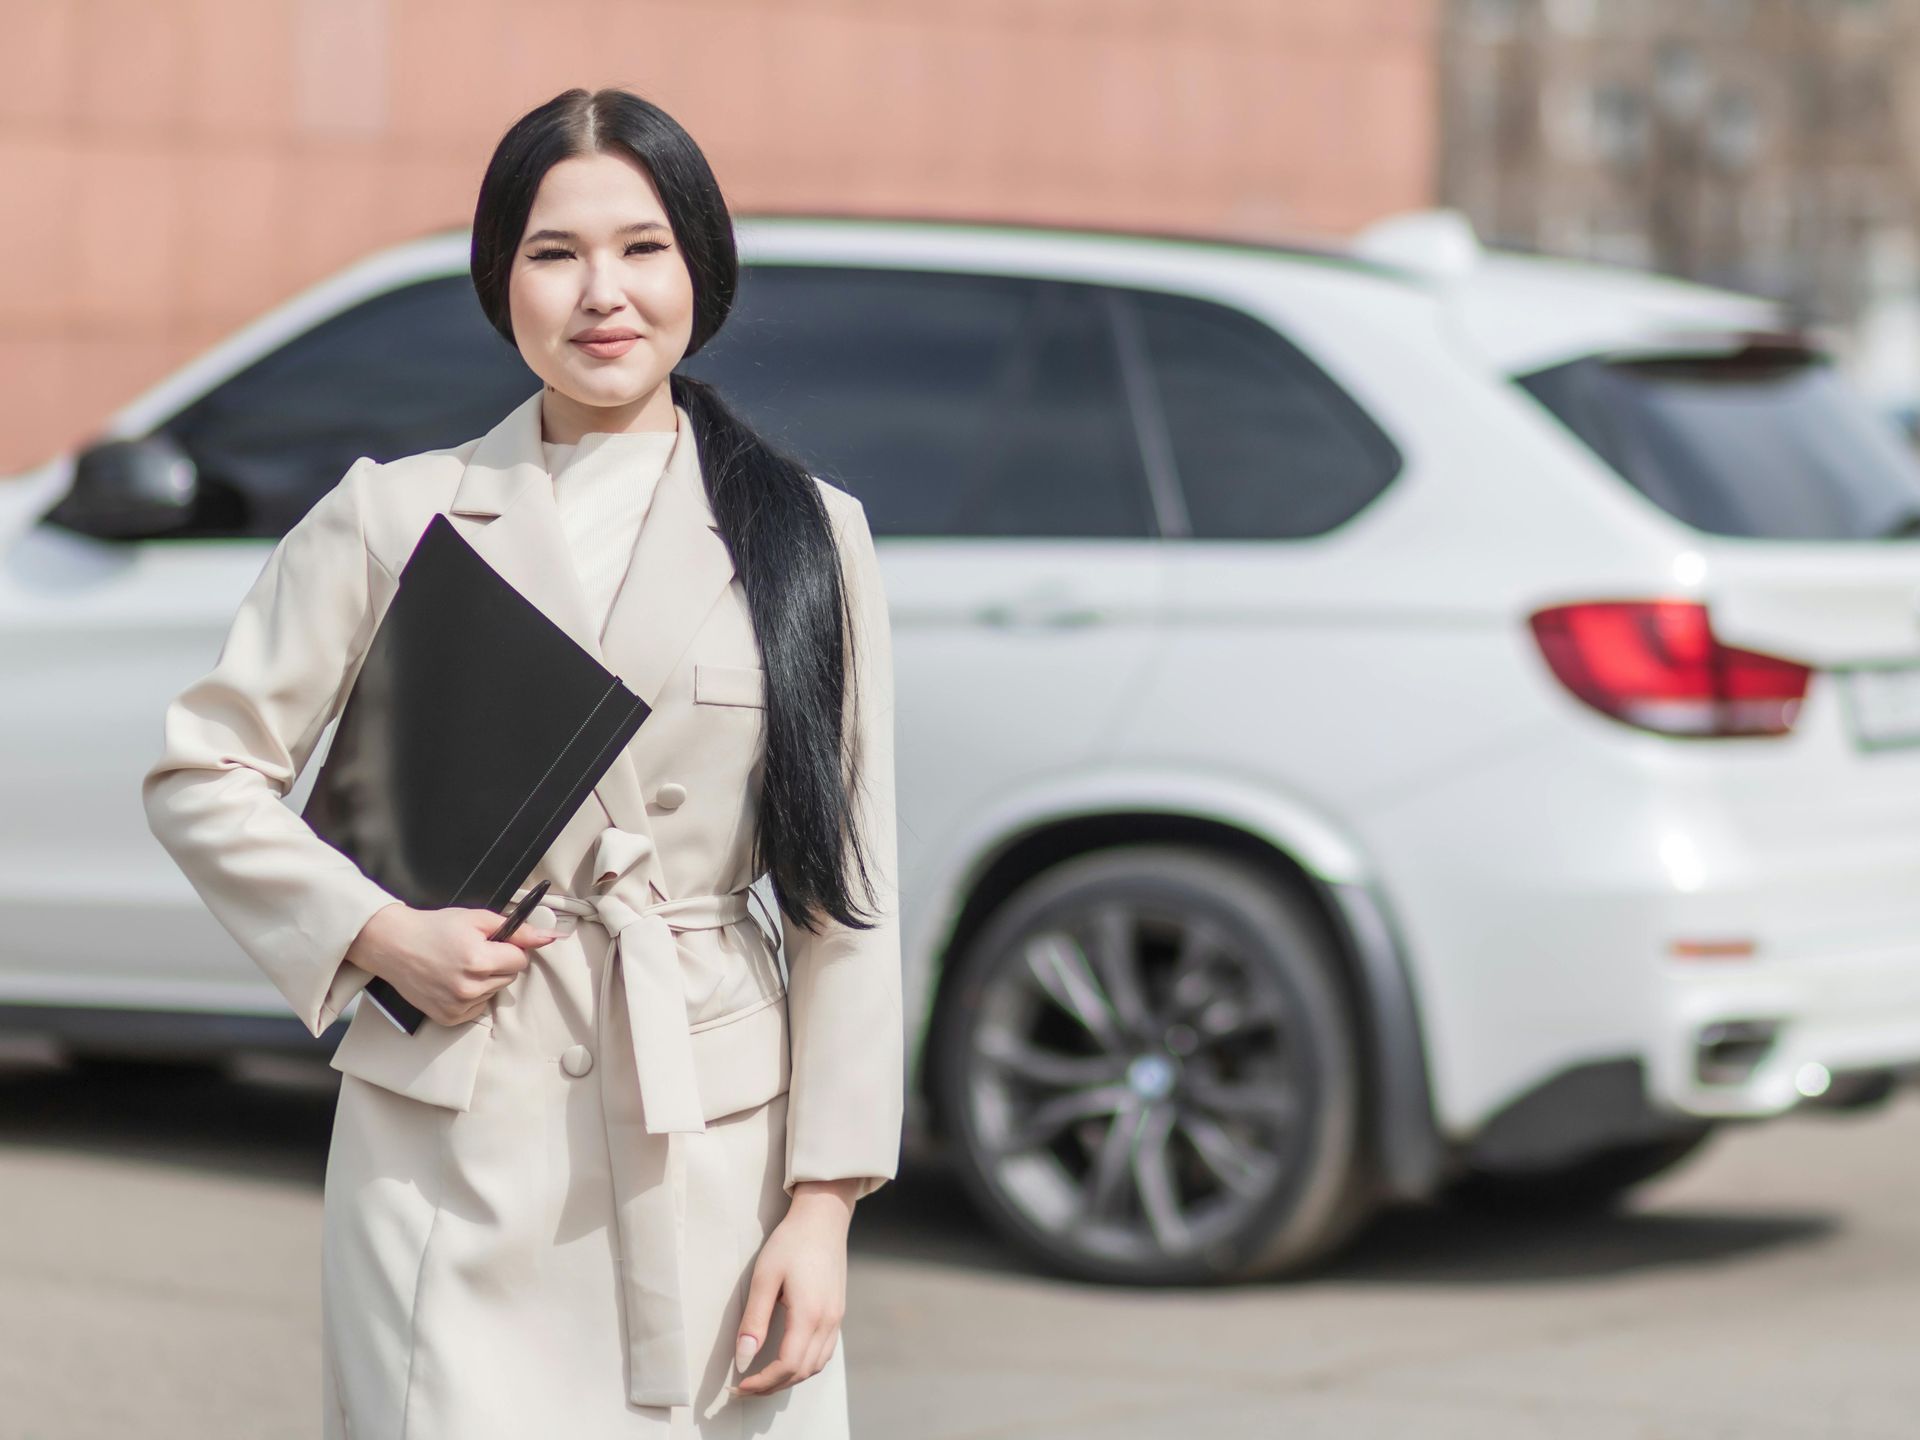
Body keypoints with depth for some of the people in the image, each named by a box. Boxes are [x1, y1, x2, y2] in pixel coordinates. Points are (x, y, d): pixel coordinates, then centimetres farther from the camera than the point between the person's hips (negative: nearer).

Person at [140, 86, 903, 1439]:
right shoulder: (398, 515, 4)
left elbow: (848, 895, 4)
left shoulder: (807, 536, 5)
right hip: (453, 1153, -1)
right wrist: (373, 933, -6)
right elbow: (204, 772, 10)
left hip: (716, 1139, 1)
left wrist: (823, 1201, -2)